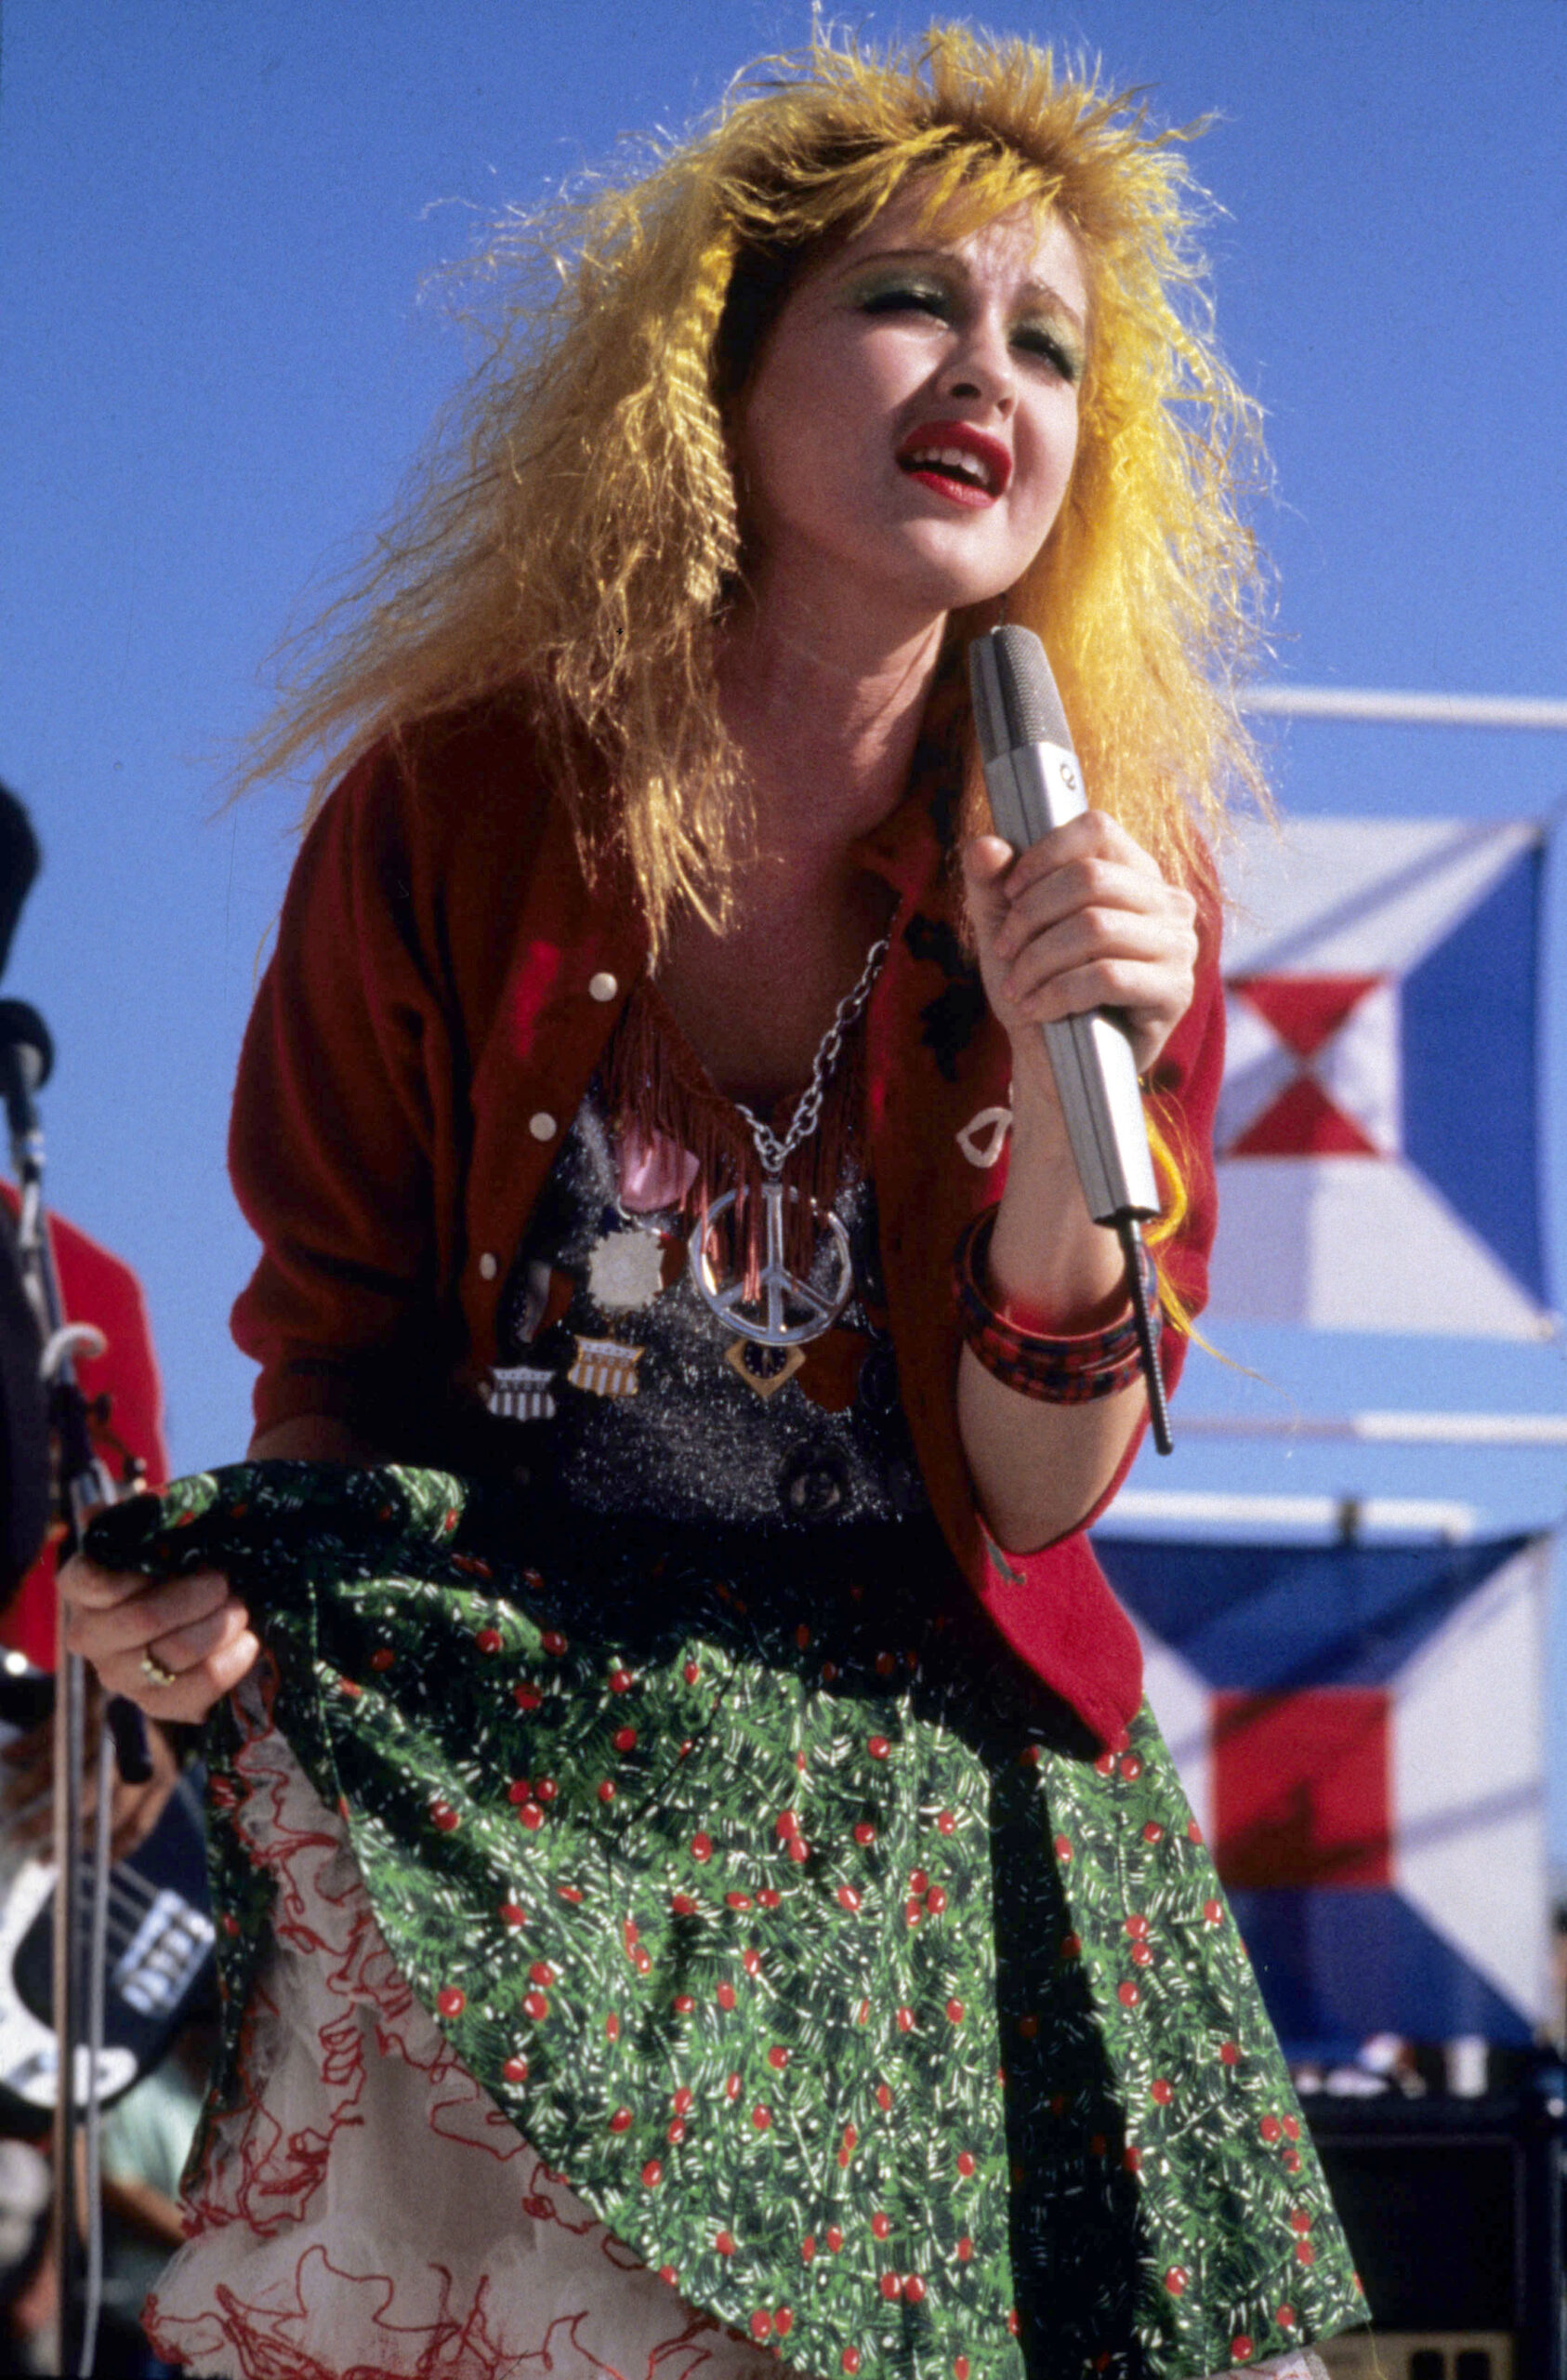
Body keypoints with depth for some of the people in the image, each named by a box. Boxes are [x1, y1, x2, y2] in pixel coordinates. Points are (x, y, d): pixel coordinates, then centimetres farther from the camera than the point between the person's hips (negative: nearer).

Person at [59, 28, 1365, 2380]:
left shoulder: (1116, 876, -3)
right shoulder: (453, 816, -6)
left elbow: (1031, 1494, -6)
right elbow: (342, 1338, 7)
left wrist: (1062, 1092, -22)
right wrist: (233, 1577, -15)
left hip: (922, 1806, 1)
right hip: (473, 1802, -1)